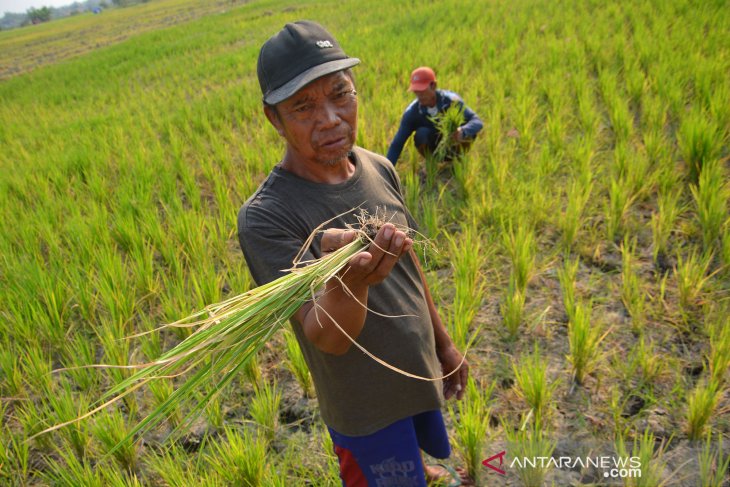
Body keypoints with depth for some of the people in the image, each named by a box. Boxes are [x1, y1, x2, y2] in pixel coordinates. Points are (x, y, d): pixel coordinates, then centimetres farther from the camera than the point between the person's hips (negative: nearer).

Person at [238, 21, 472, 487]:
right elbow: (327, 338, -32)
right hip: (368, 405, -6)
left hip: (420, 373, 6)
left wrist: (444, 342, 14)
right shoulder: (265, 217, -27)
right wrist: (347, 283, -53)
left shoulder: (379, 168, -7)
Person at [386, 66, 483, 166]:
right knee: (422, 133, -31)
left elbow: (477, 122, -29)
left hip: (454, 146, 0)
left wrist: (462, 131, -52)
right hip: (433, 148, 0)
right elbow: (397, 144, -21)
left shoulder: (451, 100, -23)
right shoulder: (411, 113, -21)